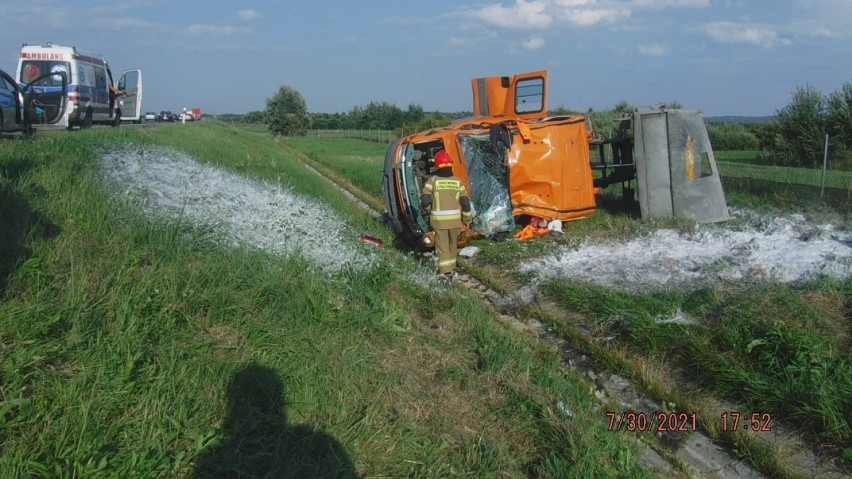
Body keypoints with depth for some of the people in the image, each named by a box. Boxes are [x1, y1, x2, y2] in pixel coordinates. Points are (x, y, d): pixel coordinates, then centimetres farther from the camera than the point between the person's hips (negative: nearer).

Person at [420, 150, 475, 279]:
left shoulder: (433, 180, -9)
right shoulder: (457, 181, -1)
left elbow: (424, 200, -11)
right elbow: (465, 202, 0)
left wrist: (428, 209, 12)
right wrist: (467, 219, 12)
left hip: (439, 219, -3)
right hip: (455, 218, 3)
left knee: (442, 244, 6)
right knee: (453, 243, 20)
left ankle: (446, 270, 1)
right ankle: (452, 266, 33)